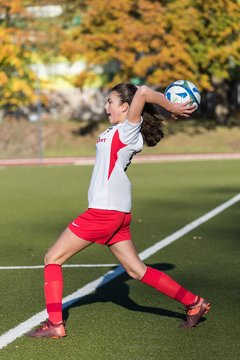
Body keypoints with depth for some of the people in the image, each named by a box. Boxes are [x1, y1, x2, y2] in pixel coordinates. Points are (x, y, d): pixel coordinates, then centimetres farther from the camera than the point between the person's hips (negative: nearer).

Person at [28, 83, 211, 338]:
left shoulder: (129, 130, -9)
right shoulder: (119, 132, 17)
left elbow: (142, 92, -23)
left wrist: (171, 107, -12)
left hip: (105, 211, -10)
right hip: (116, 213, 10)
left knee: (53, 258, -2)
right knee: (137, 270, 14)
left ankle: (55, 323, -4)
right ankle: (194, 303, 16)